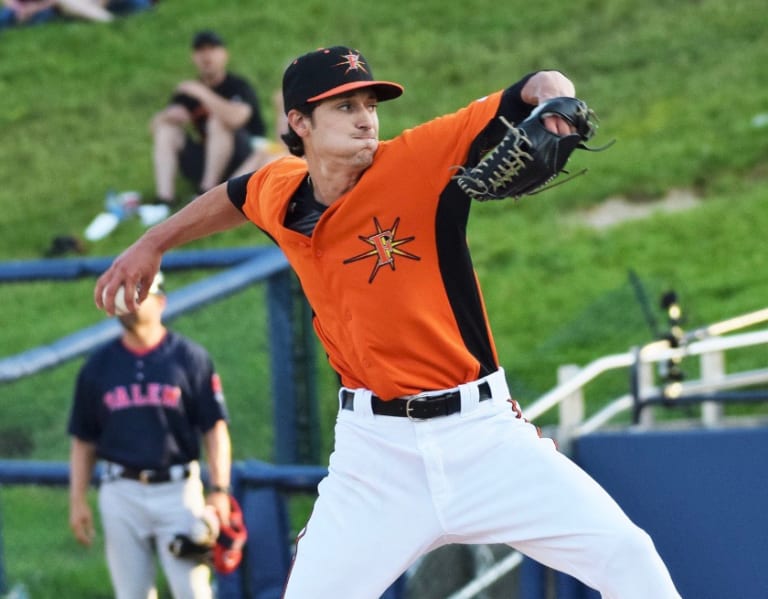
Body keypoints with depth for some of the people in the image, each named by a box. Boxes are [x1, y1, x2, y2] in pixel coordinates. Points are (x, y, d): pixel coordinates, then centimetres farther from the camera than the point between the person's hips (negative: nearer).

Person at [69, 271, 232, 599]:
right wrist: (77, 500, 4)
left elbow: (214, 429, -1)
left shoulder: (190, 357, 2)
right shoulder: (98, 366, 9)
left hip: (178, 489, -2)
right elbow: (83, 440, 12)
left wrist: (219, 491, -10)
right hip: (121, 494, 2)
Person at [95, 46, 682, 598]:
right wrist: (153, 243, 35)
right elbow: (233, 196, 28)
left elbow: (528, 96, -15)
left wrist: (552, 95, -37)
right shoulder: (278, 193, 3)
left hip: (482, 433, -3)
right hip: (375, 448, 3)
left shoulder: (419, 160, -10)